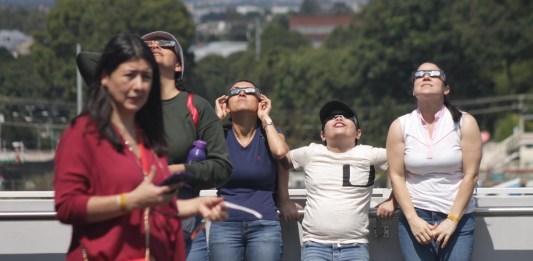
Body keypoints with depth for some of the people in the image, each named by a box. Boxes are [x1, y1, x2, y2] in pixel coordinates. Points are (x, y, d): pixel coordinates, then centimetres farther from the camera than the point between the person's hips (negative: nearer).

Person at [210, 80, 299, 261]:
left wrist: (265, 118, -3)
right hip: (225, 224, 0)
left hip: (265, 225, 0)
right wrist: (218, 118, -1)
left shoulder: (269, 132, 7)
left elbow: (280, 152, -17)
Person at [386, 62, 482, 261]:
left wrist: (452, 220, -10)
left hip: (457, 219, -1)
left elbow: (470, 175, -4)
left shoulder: (464, 123, -1)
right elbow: (397, 176, 1)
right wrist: (413, 219, -9)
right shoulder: (400, 126, 3)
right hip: (415, 217, 1)